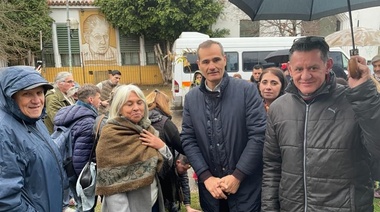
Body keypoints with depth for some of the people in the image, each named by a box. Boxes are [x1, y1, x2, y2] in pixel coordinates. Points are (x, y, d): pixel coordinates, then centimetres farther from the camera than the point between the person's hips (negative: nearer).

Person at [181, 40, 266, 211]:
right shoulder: (191, 98, 3)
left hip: (246, 186, -3)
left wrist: (237, 176, -13)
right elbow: (188, 140, 2)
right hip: (210, 187, 3)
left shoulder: (247, 90, -7)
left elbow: (258, 135, -11)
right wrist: (206, 177, -7)